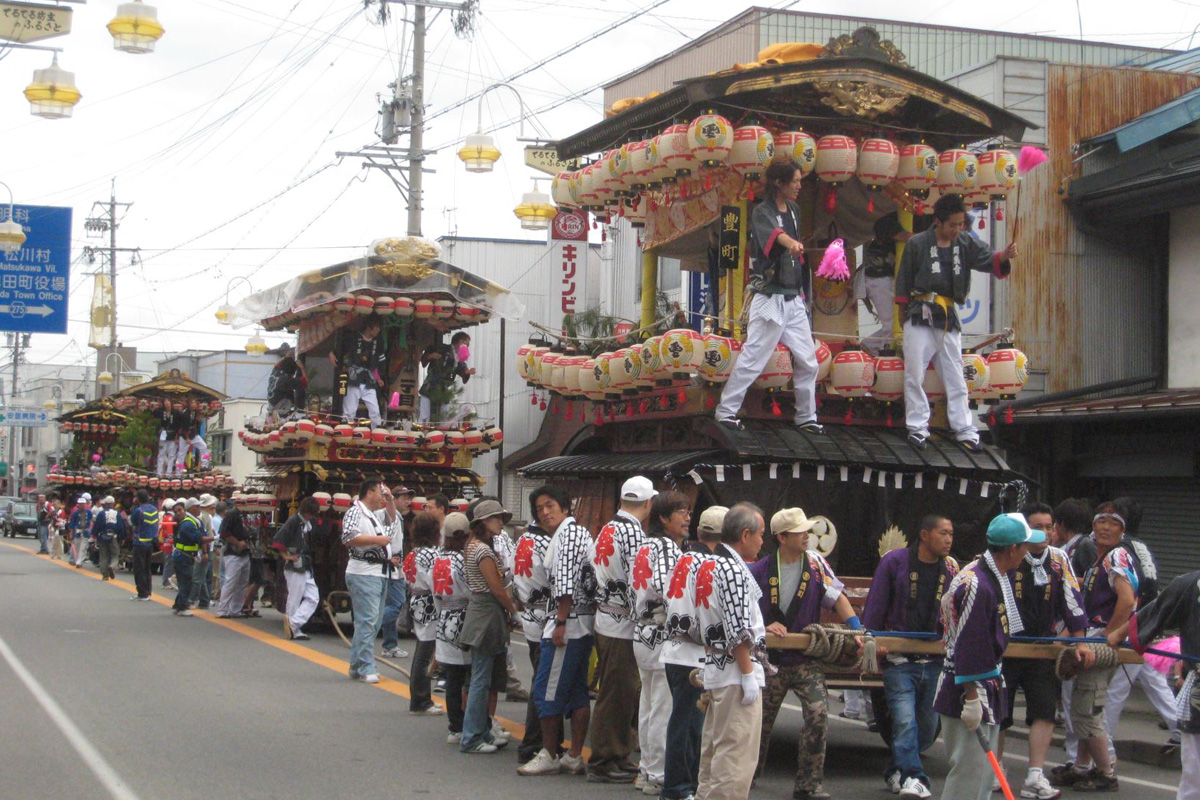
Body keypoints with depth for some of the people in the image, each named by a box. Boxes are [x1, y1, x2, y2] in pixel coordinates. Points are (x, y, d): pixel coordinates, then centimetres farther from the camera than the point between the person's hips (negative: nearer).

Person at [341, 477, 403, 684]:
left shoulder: (377, 514, 21)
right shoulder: (355, 512, -7)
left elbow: (392, 518, 40)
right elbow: (349, 538, -21)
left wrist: (390, 500, 23)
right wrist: (377, 539, -14)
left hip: (381, 572, 10)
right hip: (364, 573, -10)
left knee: (374, 621, 11)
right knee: (367, 620, -12)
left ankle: (357, 667, 18)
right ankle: (366, 669, -12)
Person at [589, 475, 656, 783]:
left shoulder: (606, 530, 12)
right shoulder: (633, 532, -17)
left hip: (604, 617, 10)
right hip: (623, 625, -10)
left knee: (615, 694, 16)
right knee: (615, 696, -3)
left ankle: (617, 757, 23)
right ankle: (603, 764, 1)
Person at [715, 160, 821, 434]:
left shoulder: (793, 210, 12)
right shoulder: (762, 213, -11)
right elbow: (772, 232, -36)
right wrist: (791, 242, -57)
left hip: (794, 300, 7)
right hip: (770, 300, -7)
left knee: (807, 362, 8)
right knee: (752, 358, -6)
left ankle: (806, 417, 18)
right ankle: (726, 411, 4)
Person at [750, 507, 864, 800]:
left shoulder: (815, 562, -1)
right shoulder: (760, 570, -5)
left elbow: (837, 597, -3)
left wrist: (857, 630, -15)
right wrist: (764, 626, -16)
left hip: (806, 659, 0)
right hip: (771, 660, 0)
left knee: (818, 714, -15)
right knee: (760, 720, 9)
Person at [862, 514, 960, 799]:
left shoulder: (951, 569, 7)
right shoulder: (894, 562, -5)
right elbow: (875, 606, -4)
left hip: (934, 660, 5)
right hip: (899, 660, -5)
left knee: (928, 726, 11)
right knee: (905, 722, -16)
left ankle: (896, 772, 28)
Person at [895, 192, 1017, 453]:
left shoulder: (966, 243, 4)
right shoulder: (918, 243, -5)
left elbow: (988, 260, -8)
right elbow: (904, 278, 2)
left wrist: (1004, 256, -29)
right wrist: (904, 311, 5)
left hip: (948, 318, 4)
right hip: (919, 316, -3)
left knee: (955, 377, 7)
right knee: (914, 374, -2)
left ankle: (964, 430, 10)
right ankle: (917, 428, 6)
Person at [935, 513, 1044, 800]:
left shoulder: (994, 577, 10)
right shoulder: (977, 585, -23)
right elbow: (968, 645, -24)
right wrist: (971, 697, -23)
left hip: (988, 687, 10)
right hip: (970, 690, -10)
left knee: (984, 768, 16)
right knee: (969, 768, -8)